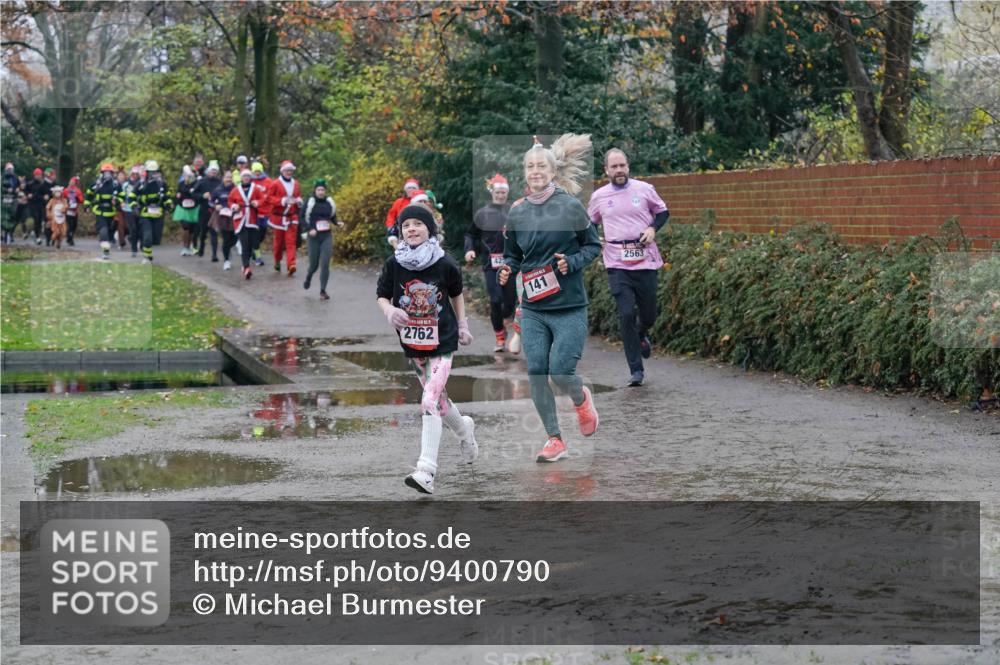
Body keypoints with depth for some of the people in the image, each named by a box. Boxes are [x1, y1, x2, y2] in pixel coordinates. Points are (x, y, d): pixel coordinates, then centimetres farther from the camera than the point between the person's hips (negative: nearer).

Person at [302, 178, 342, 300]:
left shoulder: (329, 202, 4)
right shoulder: (310, 203, -4)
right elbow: (303, 218, -4)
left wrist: (338, 222, -5)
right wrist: (310, 229, -19)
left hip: (327, 236, 1)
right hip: (314, 237, -1)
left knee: (325, 264, -9)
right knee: (314, 264, 5)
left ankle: (323, 291, -2)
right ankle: (308, 277, 42)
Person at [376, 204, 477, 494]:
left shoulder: (445, 264, -9)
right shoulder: (394, 264, -6)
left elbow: (456, 293, 9)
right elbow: (382, 296, 0)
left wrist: (463, 325, 12)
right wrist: (390, 311, -21)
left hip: (442, 342, -4)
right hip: (412, 343, 4)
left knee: (430, 403, -16)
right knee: (437, 398, 18)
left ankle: (426, 472, -20)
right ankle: (464, 429, 51)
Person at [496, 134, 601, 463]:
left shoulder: (571, 206, -5)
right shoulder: (517, 212, 4)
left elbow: (593, 245, 4)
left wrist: (572, 262, -14)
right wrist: (506, 269, -6)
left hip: (569, 308, -4)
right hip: (532, 309, 4)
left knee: (560, 372, -9)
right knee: (536, 373, -1)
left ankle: (581, 399, 28)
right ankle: (554, 439, 12)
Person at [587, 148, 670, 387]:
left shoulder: (644, 189, 1)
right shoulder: (599, 197, 5)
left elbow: (663, 212, 14)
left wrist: (653, 228, -5)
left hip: (646, 262, 1)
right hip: (618, 266, -1)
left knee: (648, 315, 7)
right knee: (626, 314, -12)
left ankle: (642, 334, 46)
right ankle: (636, 370, -5)